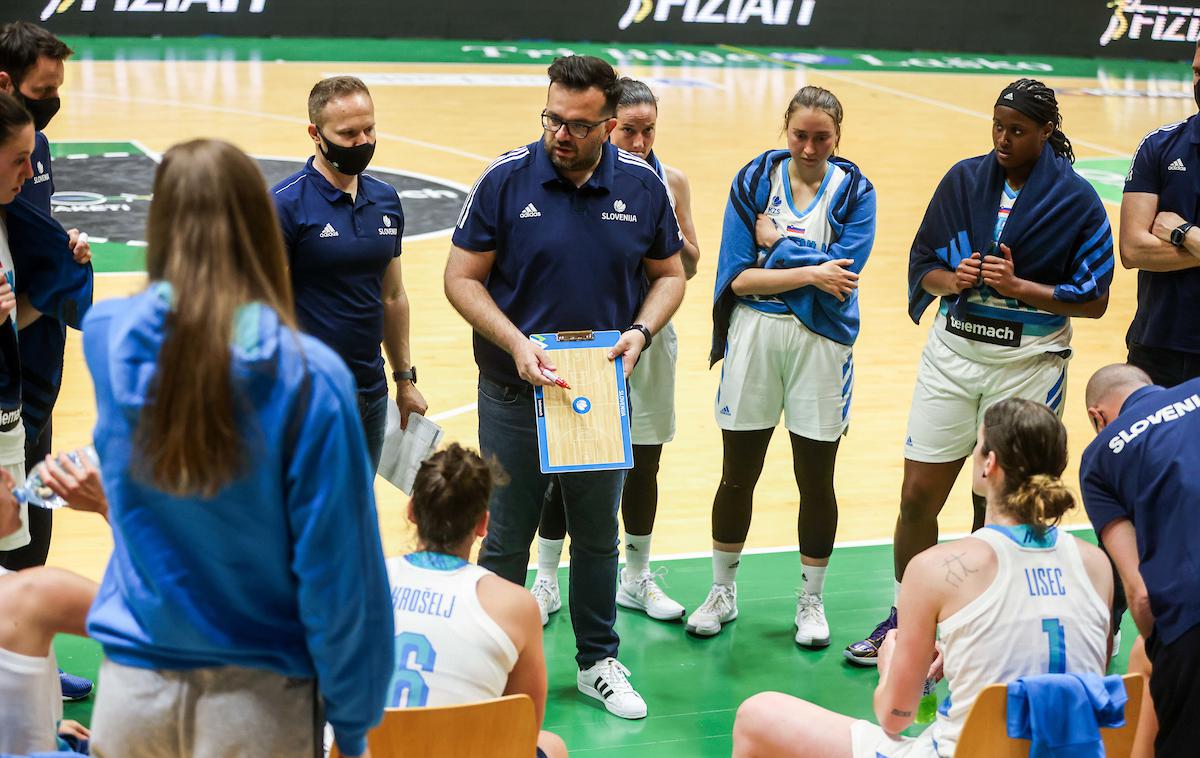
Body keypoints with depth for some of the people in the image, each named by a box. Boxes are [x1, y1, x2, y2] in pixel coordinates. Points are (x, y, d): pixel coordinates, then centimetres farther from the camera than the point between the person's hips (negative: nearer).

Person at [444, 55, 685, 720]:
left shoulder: (643, 185, -3)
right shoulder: (506, 180, -10)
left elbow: (668, 274, 8)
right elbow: (462, 277, -6)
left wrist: (640, 331, -11)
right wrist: (515, 342, -18)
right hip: (515, 391, -2)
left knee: (598, 534, 14)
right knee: (506, 538, 6)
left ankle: (598, 663, 30)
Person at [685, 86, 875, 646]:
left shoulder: (853, 190, -1)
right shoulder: (755, 180, 1)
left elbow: (843, 273, -15)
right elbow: (738, 277, -6)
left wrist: (778, 243, -10)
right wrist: (810, 271, -12)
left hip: (822, 341, -1)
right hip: (754, 333, 1)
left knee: (816, 480, 7)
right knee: (738, 474, 8)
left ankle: (811, 601, 23)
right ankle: (722, 592, 25)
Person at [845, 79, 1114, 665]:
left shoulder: (1076, 200, -4)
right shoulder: (963, 180, 6)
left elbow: (1093, 301, -6)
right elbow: (923, 265, 10)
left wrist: (1017, 286, -17)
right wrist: (952, 280, -12)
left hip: (1027, 363, -3)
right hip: (952, 351, 3)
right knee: (918, 495, 2)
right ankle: (904, 620, 19)